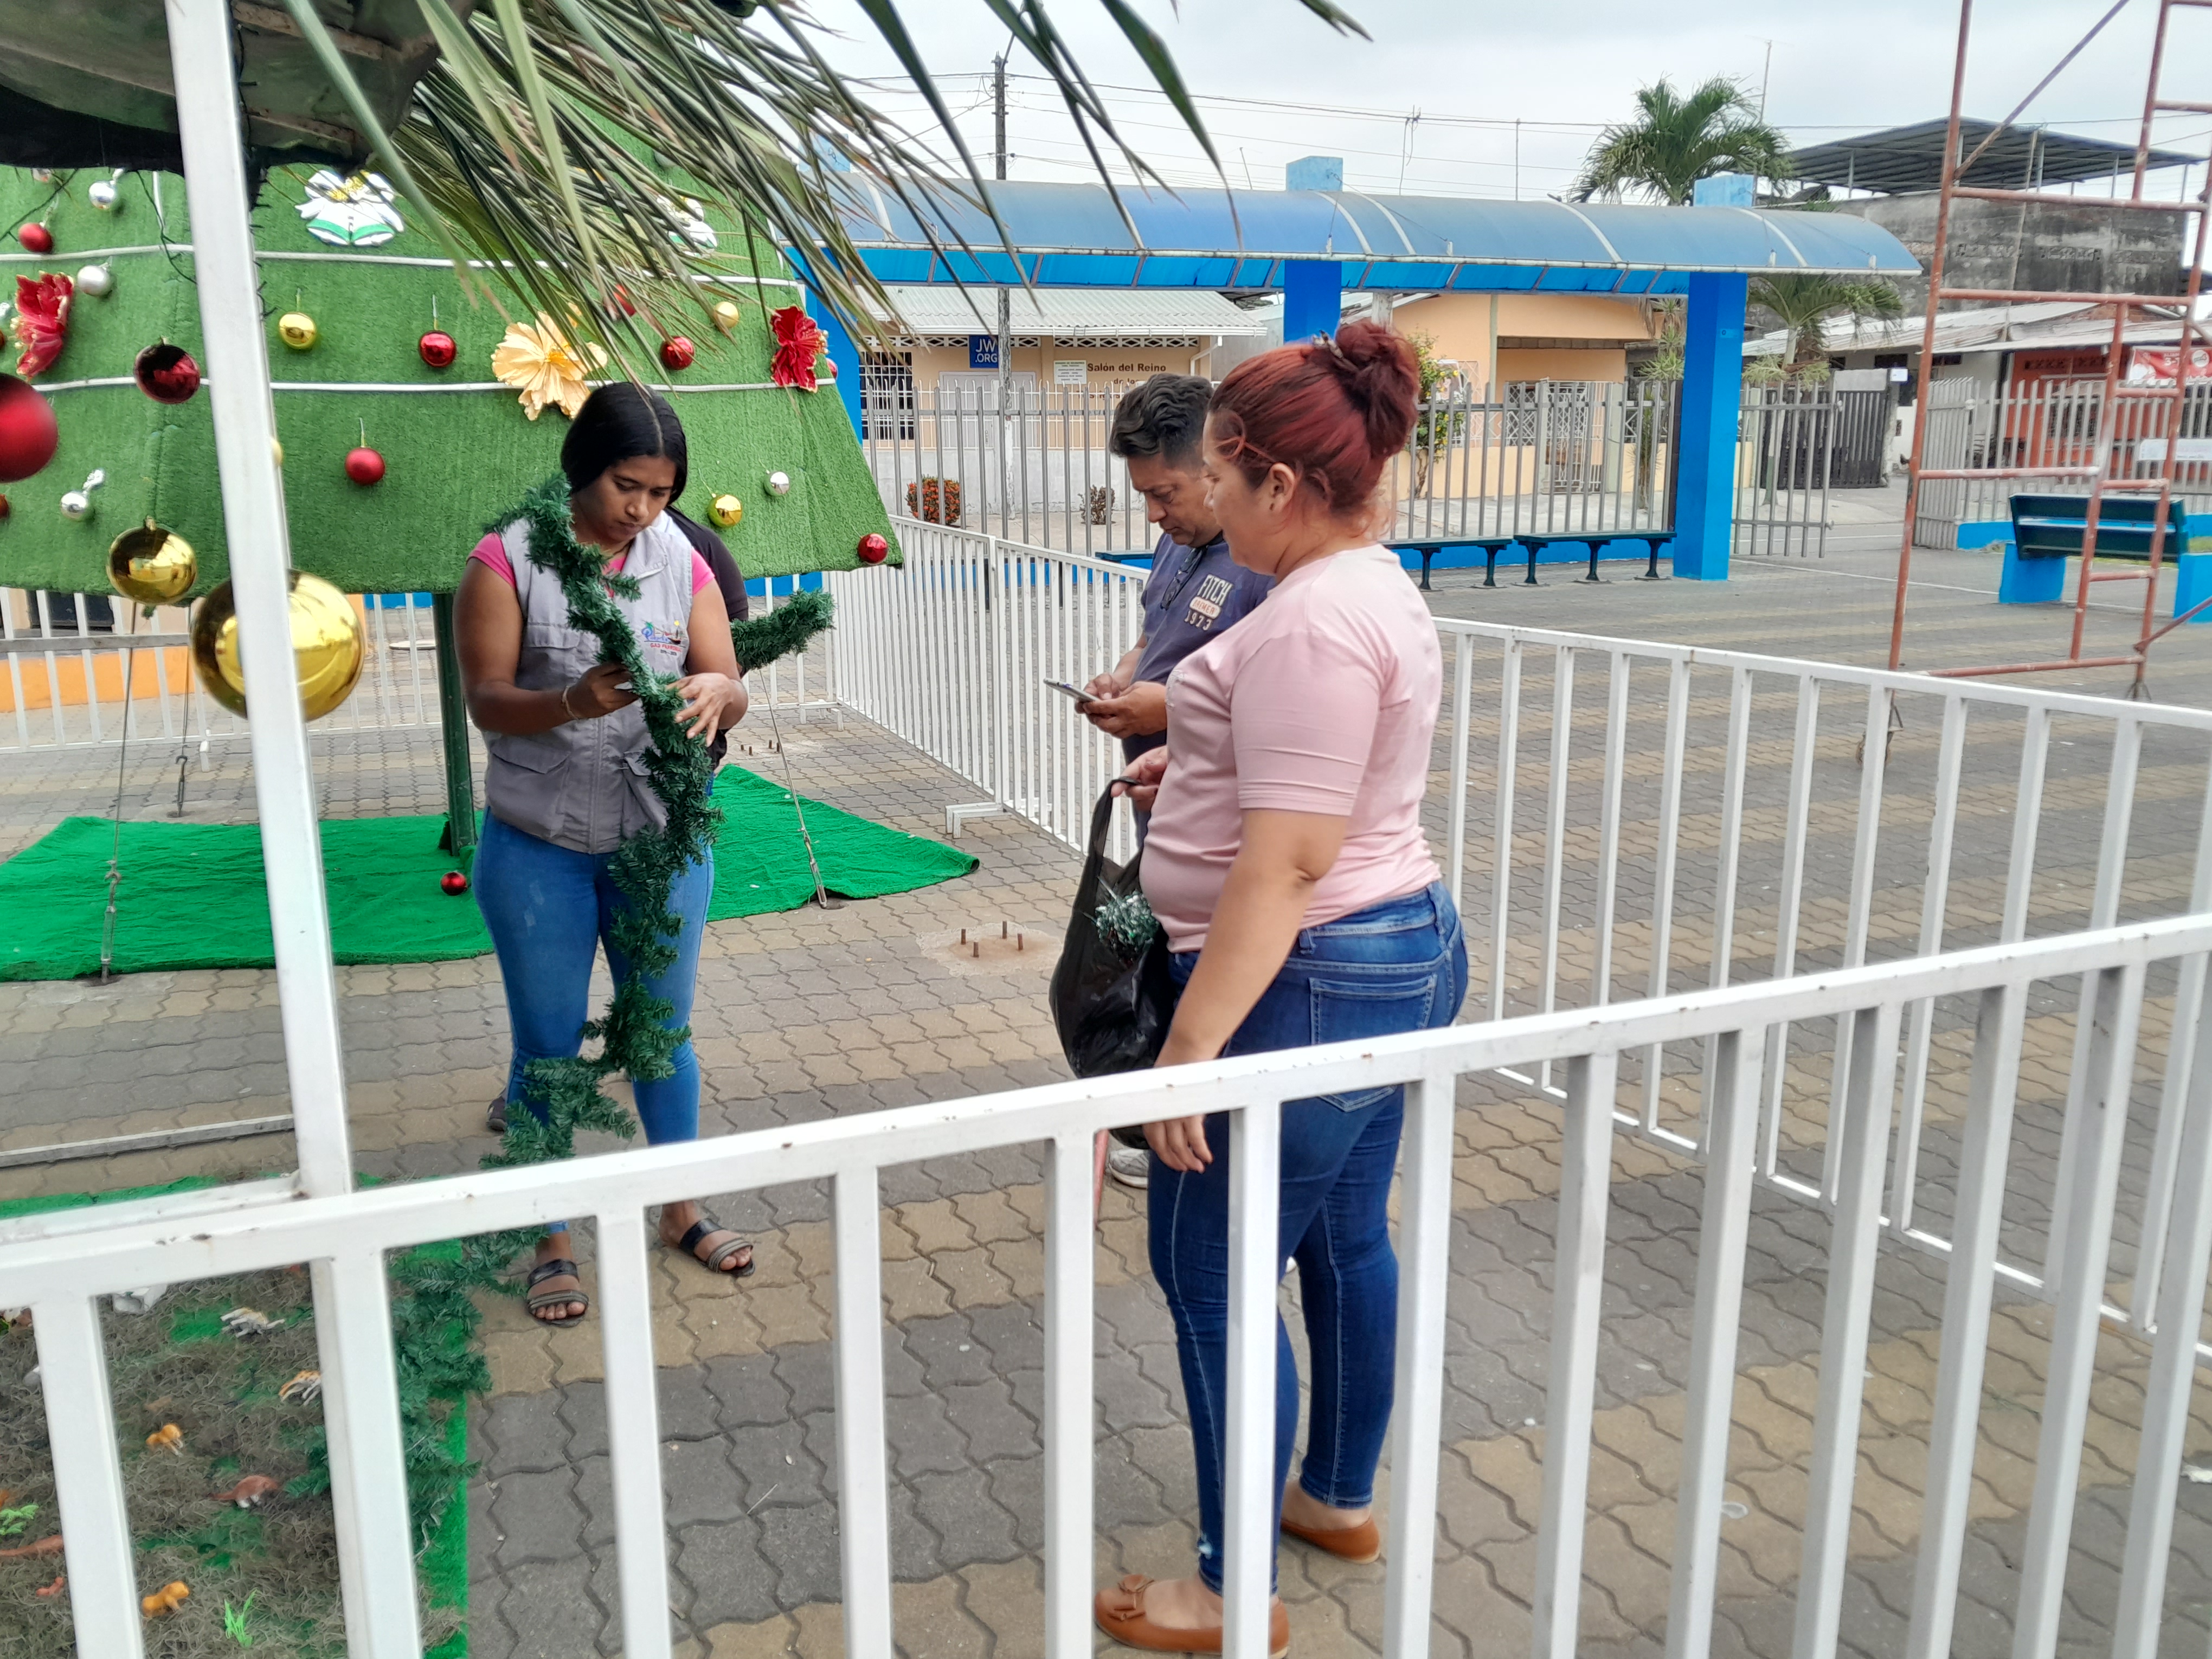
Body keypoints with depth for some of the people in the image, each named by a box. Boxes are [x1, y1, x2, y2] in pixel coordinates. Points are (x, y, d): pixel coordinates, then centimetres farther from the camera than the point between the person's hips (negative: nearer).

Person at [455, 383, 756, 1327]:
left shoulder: (682, 563, -1)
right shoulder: (508, 561, -9)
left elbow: (730, 686, -4)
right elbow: (486, 701, -13)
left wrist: (715, 694, -28)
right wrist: (574, 701, -32)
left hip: (662, 841, 2)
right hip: (539, 848, -2)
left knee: (663, 1031, 15)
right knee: (548, 1047, 9)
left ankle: (681, 1209, 33)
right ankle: (552, 1241, 25)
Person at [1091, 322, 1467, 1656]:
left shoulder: (1313, 620, -22)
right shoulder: (1377, 586, 12)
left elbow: (1285, 863, -27)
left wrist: (1192, 1045, -25)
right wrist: (1200, 760, 23)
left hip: (1311, 983, -11)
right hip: (1407, 950, 11)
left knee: (1216, 1279, 2)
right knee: (1346, 1241, 21)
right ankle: (1342, 1498, 40)